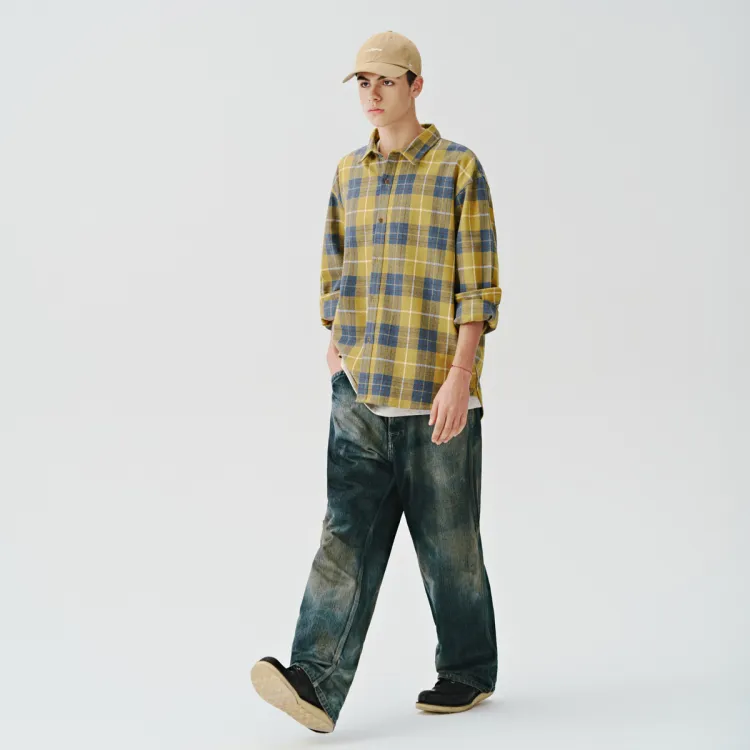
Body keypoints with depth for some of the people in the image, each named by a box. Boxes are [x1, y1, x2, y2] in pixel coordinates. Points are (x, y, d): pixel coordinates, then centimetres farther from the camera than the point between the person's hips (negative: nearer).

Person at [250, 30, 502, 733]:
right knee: (347, 535, -5)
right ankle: (317, 682, -11)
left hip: (435, 394, -4)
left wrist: (458, 377, -15)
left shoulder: (458, 168, -2)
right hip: (359, 392, 4)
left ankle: (469, 671, 23)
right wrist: (337, 352, 12)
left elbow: (478, 285, -7)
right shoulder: (348, 173, 14)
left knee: (448, 543, 6)